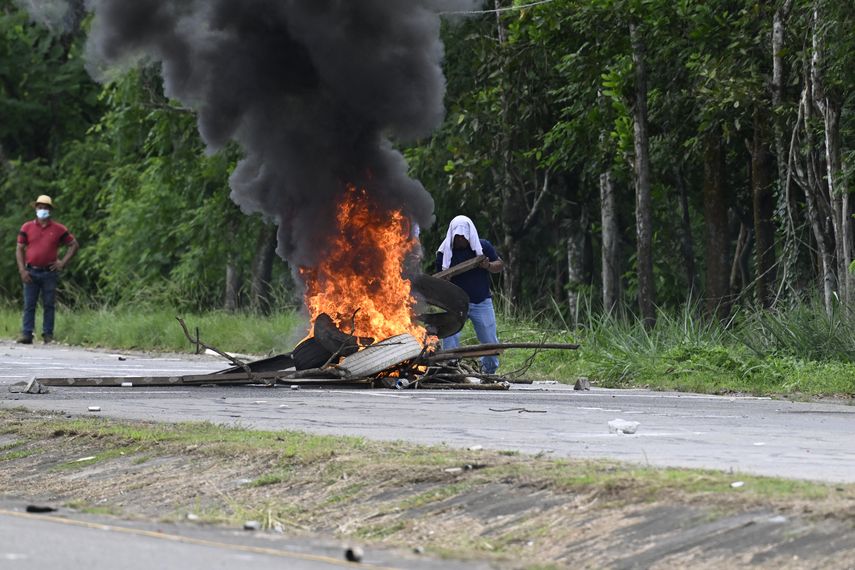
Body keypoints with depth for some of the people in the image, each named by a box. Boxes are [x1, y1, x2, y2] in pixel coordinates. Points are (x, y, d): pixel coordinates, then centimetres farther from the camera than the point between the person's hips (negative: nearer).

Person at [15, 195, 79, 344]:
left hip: (49, 272, 0)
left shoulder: (59, 229, 5)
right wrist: (22, 270, -4)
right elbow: (20, 249, 7)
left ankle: (48, 335, 6)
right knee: (29, 305, -2)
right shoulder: (27, 228, 6)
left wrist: (63, 263, 1)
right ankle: (26, 334, -2)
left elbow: (74, 245, 12)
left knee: (49, 305, 3)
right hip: (31, 273, 0)